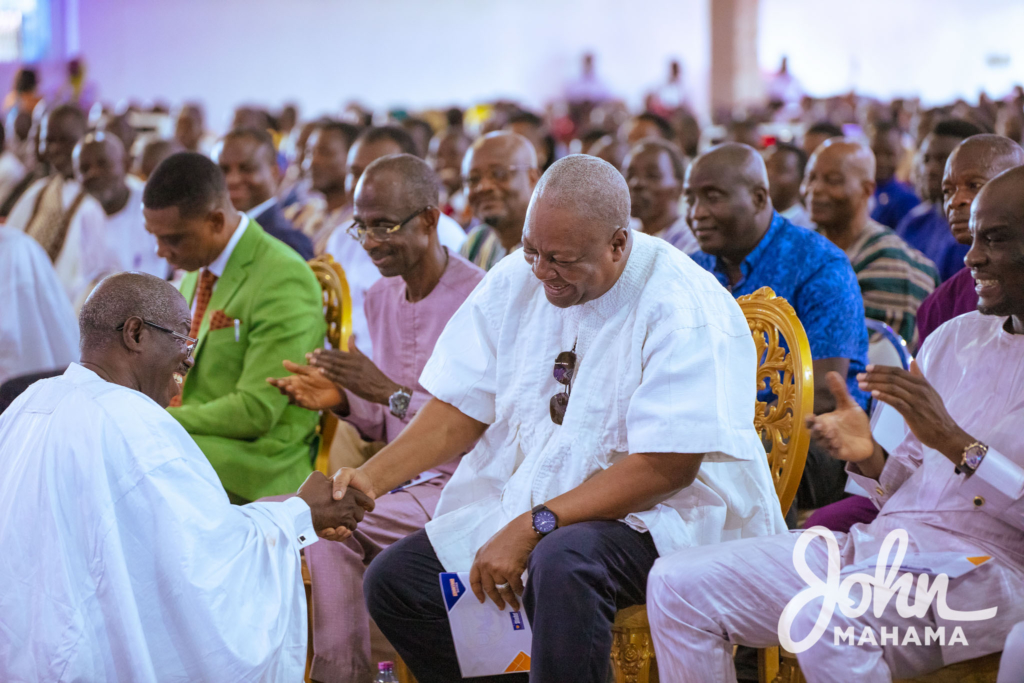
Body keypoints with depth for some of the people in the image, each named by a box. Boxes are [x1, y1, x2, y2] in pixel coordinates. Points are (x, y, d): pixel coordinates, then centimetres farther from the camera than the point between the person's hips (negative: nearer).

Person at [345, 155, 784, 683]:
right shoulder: (515, 281, 2)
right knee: (393, 580, -8)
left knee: (562, 562, -38)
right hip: (526, 497, 7)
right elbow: (461, 408, 6)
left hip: (661, 516, -7)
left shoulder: (685, 309, -19)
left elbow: (666, 467, -23)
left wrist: (531, 529, -26)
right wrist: (372, 477, -11)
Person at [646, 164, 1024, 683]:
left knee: (822, 617, -37)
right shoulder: (951, 338, 19)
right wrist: (870, 457, -2)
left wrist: (956, 442, -19)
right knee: (677, 584, -6)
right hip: (883, 539, 7)